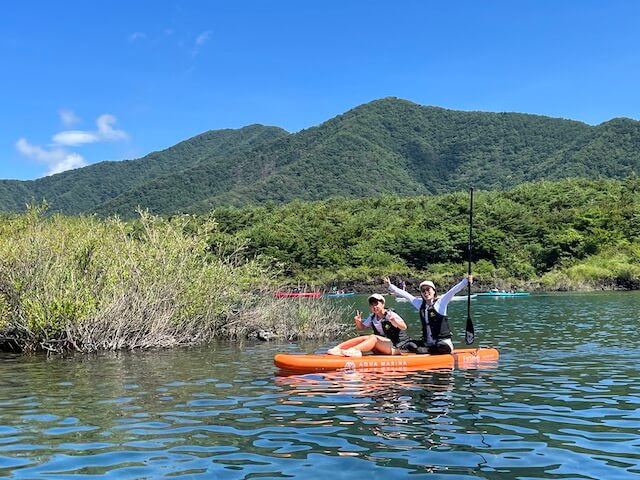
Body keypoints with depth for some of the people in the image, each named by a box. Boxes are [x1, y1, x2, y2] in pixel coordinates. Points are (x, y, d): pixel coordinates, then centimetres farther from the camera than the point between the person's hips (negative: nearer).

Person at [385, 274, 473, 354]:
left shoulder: (440, 302, -5)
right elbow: (404, 294, 13)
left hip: (443, 342, -5)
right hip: (427, 344, 5)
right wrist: (390, 286, 14)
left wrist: (466, 281, -29)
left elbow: (453, 291, -17)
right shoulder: (420, 304, 9)